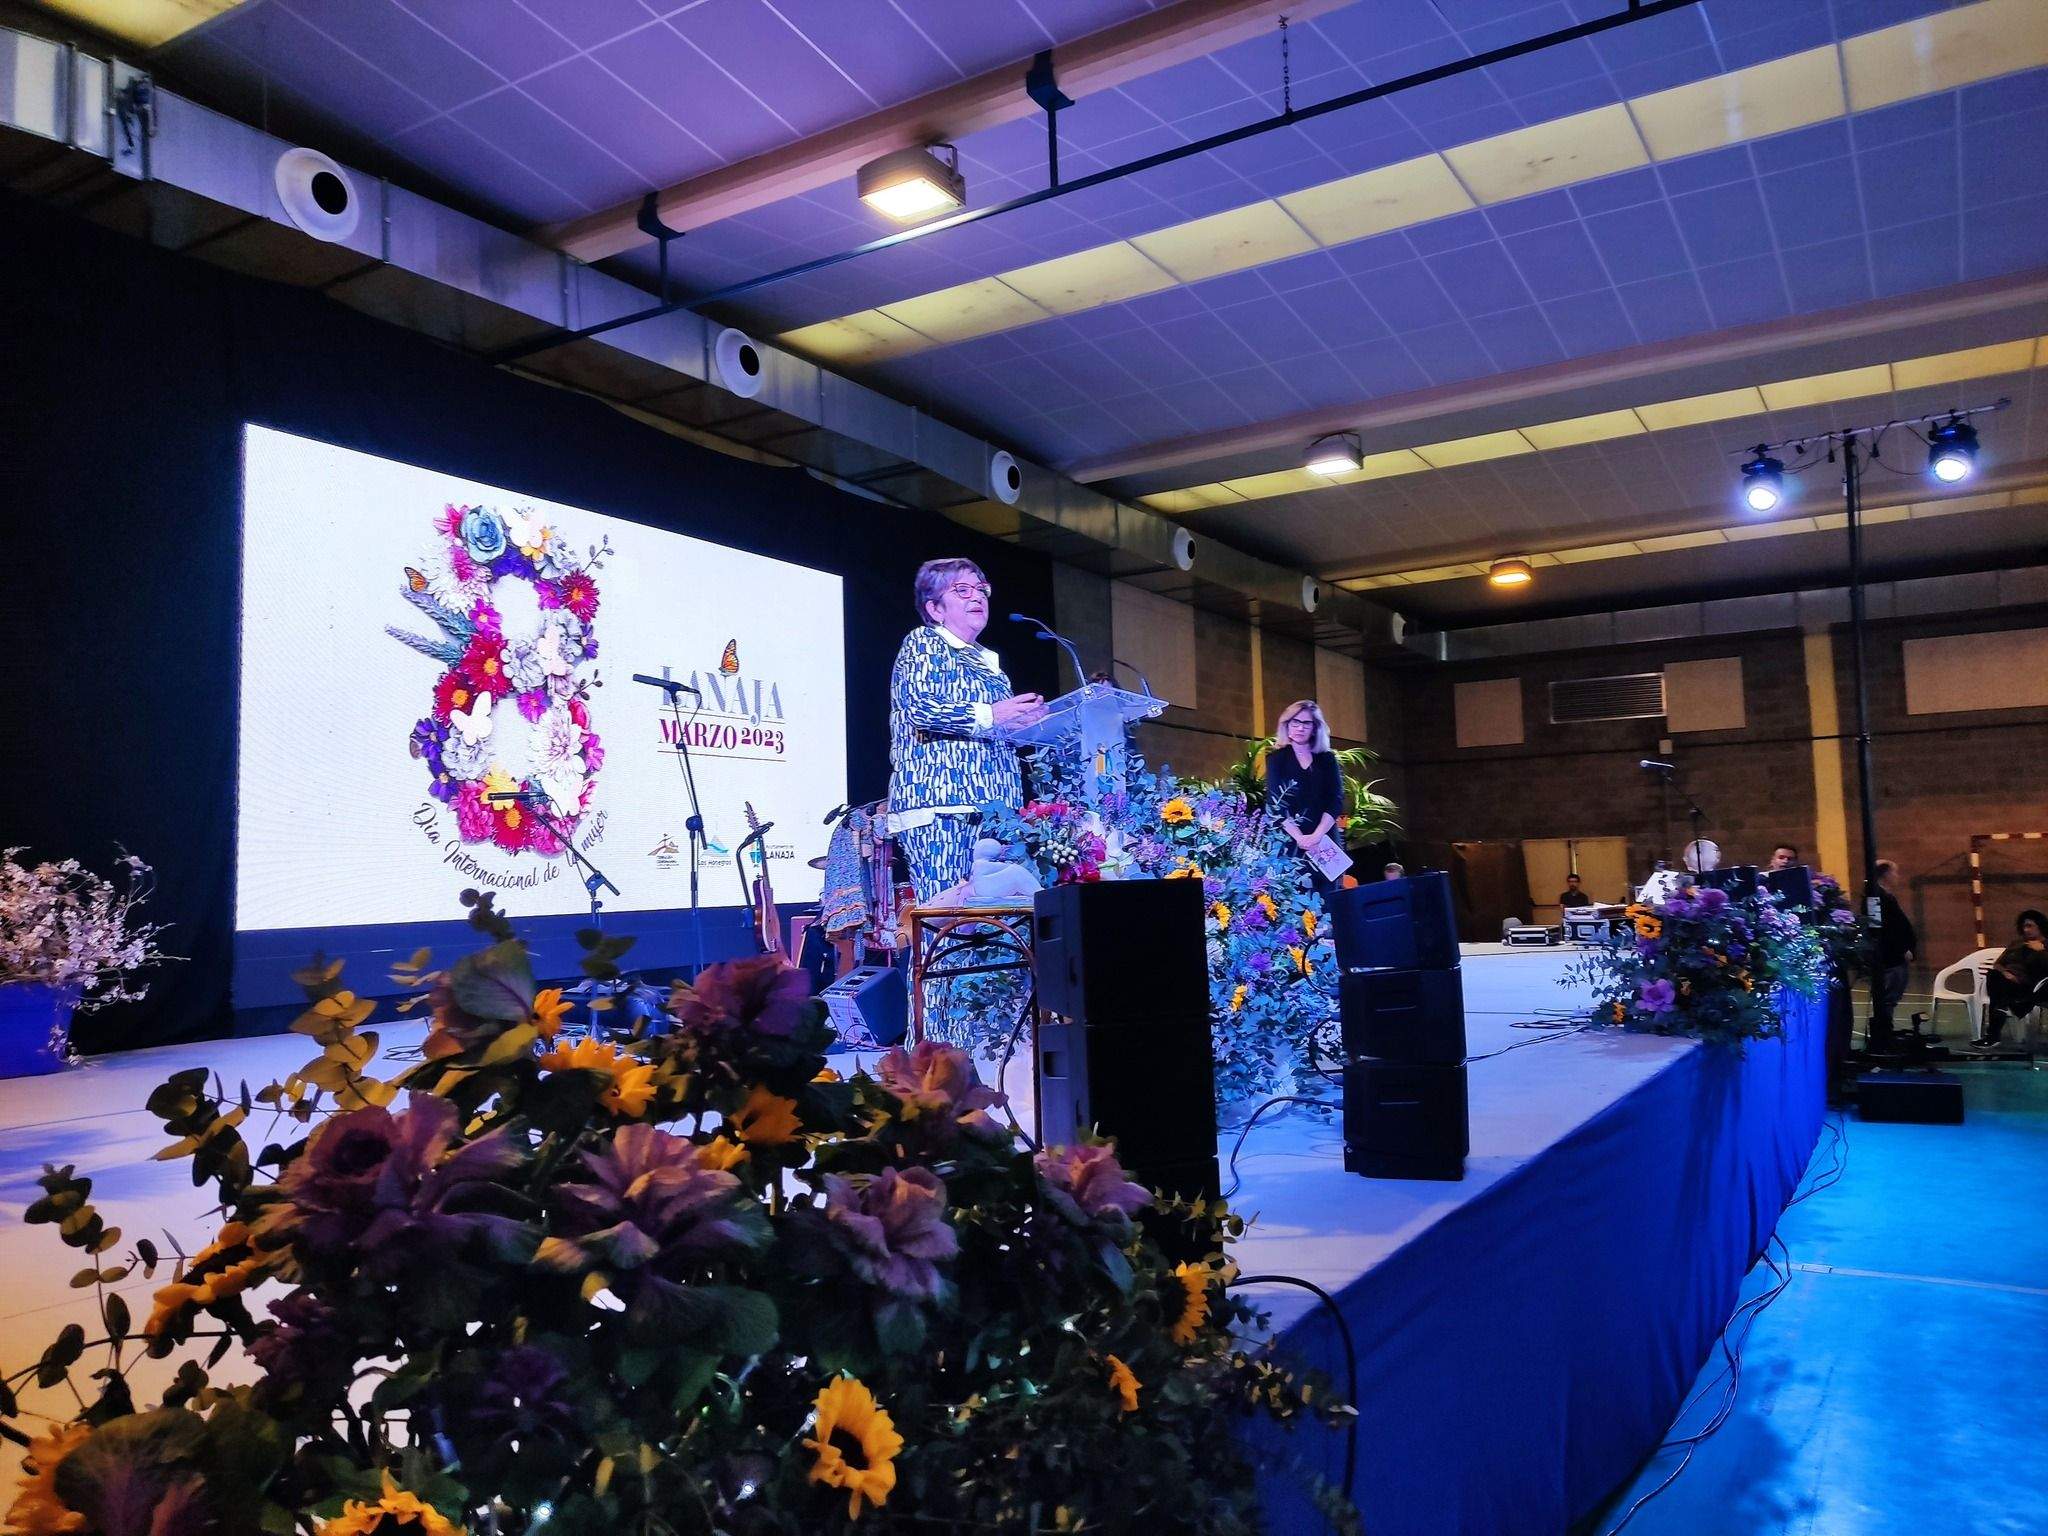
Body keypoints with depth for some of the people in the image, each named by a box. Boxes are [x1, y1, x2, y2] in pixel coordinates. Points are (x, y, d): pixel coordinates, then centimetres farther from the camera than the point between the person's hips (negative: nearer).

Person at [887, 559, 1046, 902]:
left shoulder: (990, 661, 27)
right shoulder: (923, 643, 5)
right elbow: (920, 708, -13)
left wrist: (1027, 720, 11)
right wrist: (990, 715, -16)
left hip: (993, 807, 7)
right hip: (940, 802, -7)